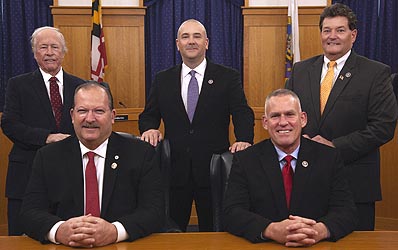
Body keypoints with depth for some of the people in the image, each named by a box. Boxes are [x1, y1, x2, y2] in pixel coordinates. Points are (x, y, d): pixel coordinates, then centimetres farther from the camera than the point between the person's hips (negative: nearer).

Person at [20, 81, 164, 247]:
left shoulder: (141, 154, 2)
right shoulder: (47, 157, 7)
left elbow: (154, 210, -6)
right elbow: (30, 212, -1)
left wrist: (115, 231, -25)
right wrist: (59, 231, -23)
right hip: (66, 245, 1)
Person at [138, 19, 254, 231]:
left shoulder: (228, 78, 3)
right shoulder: (162, 80, 9)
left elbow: (243, 114, -4)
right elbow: (148, 116, 12)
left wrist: (244, 139, -23)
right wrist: (150, 129, -11)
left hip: (213, 171, -1)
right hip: (174, 170, 2)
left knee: (213, 231, 10)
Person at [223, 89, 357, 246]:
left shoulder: (329, 158, 3)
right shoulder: (244, 161, 1)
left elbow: (346, 212, -3)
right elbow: (232, 214, -9)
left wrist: (320, 230, -25)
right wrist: (272, 230, -26)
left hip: (316, 246, 2)